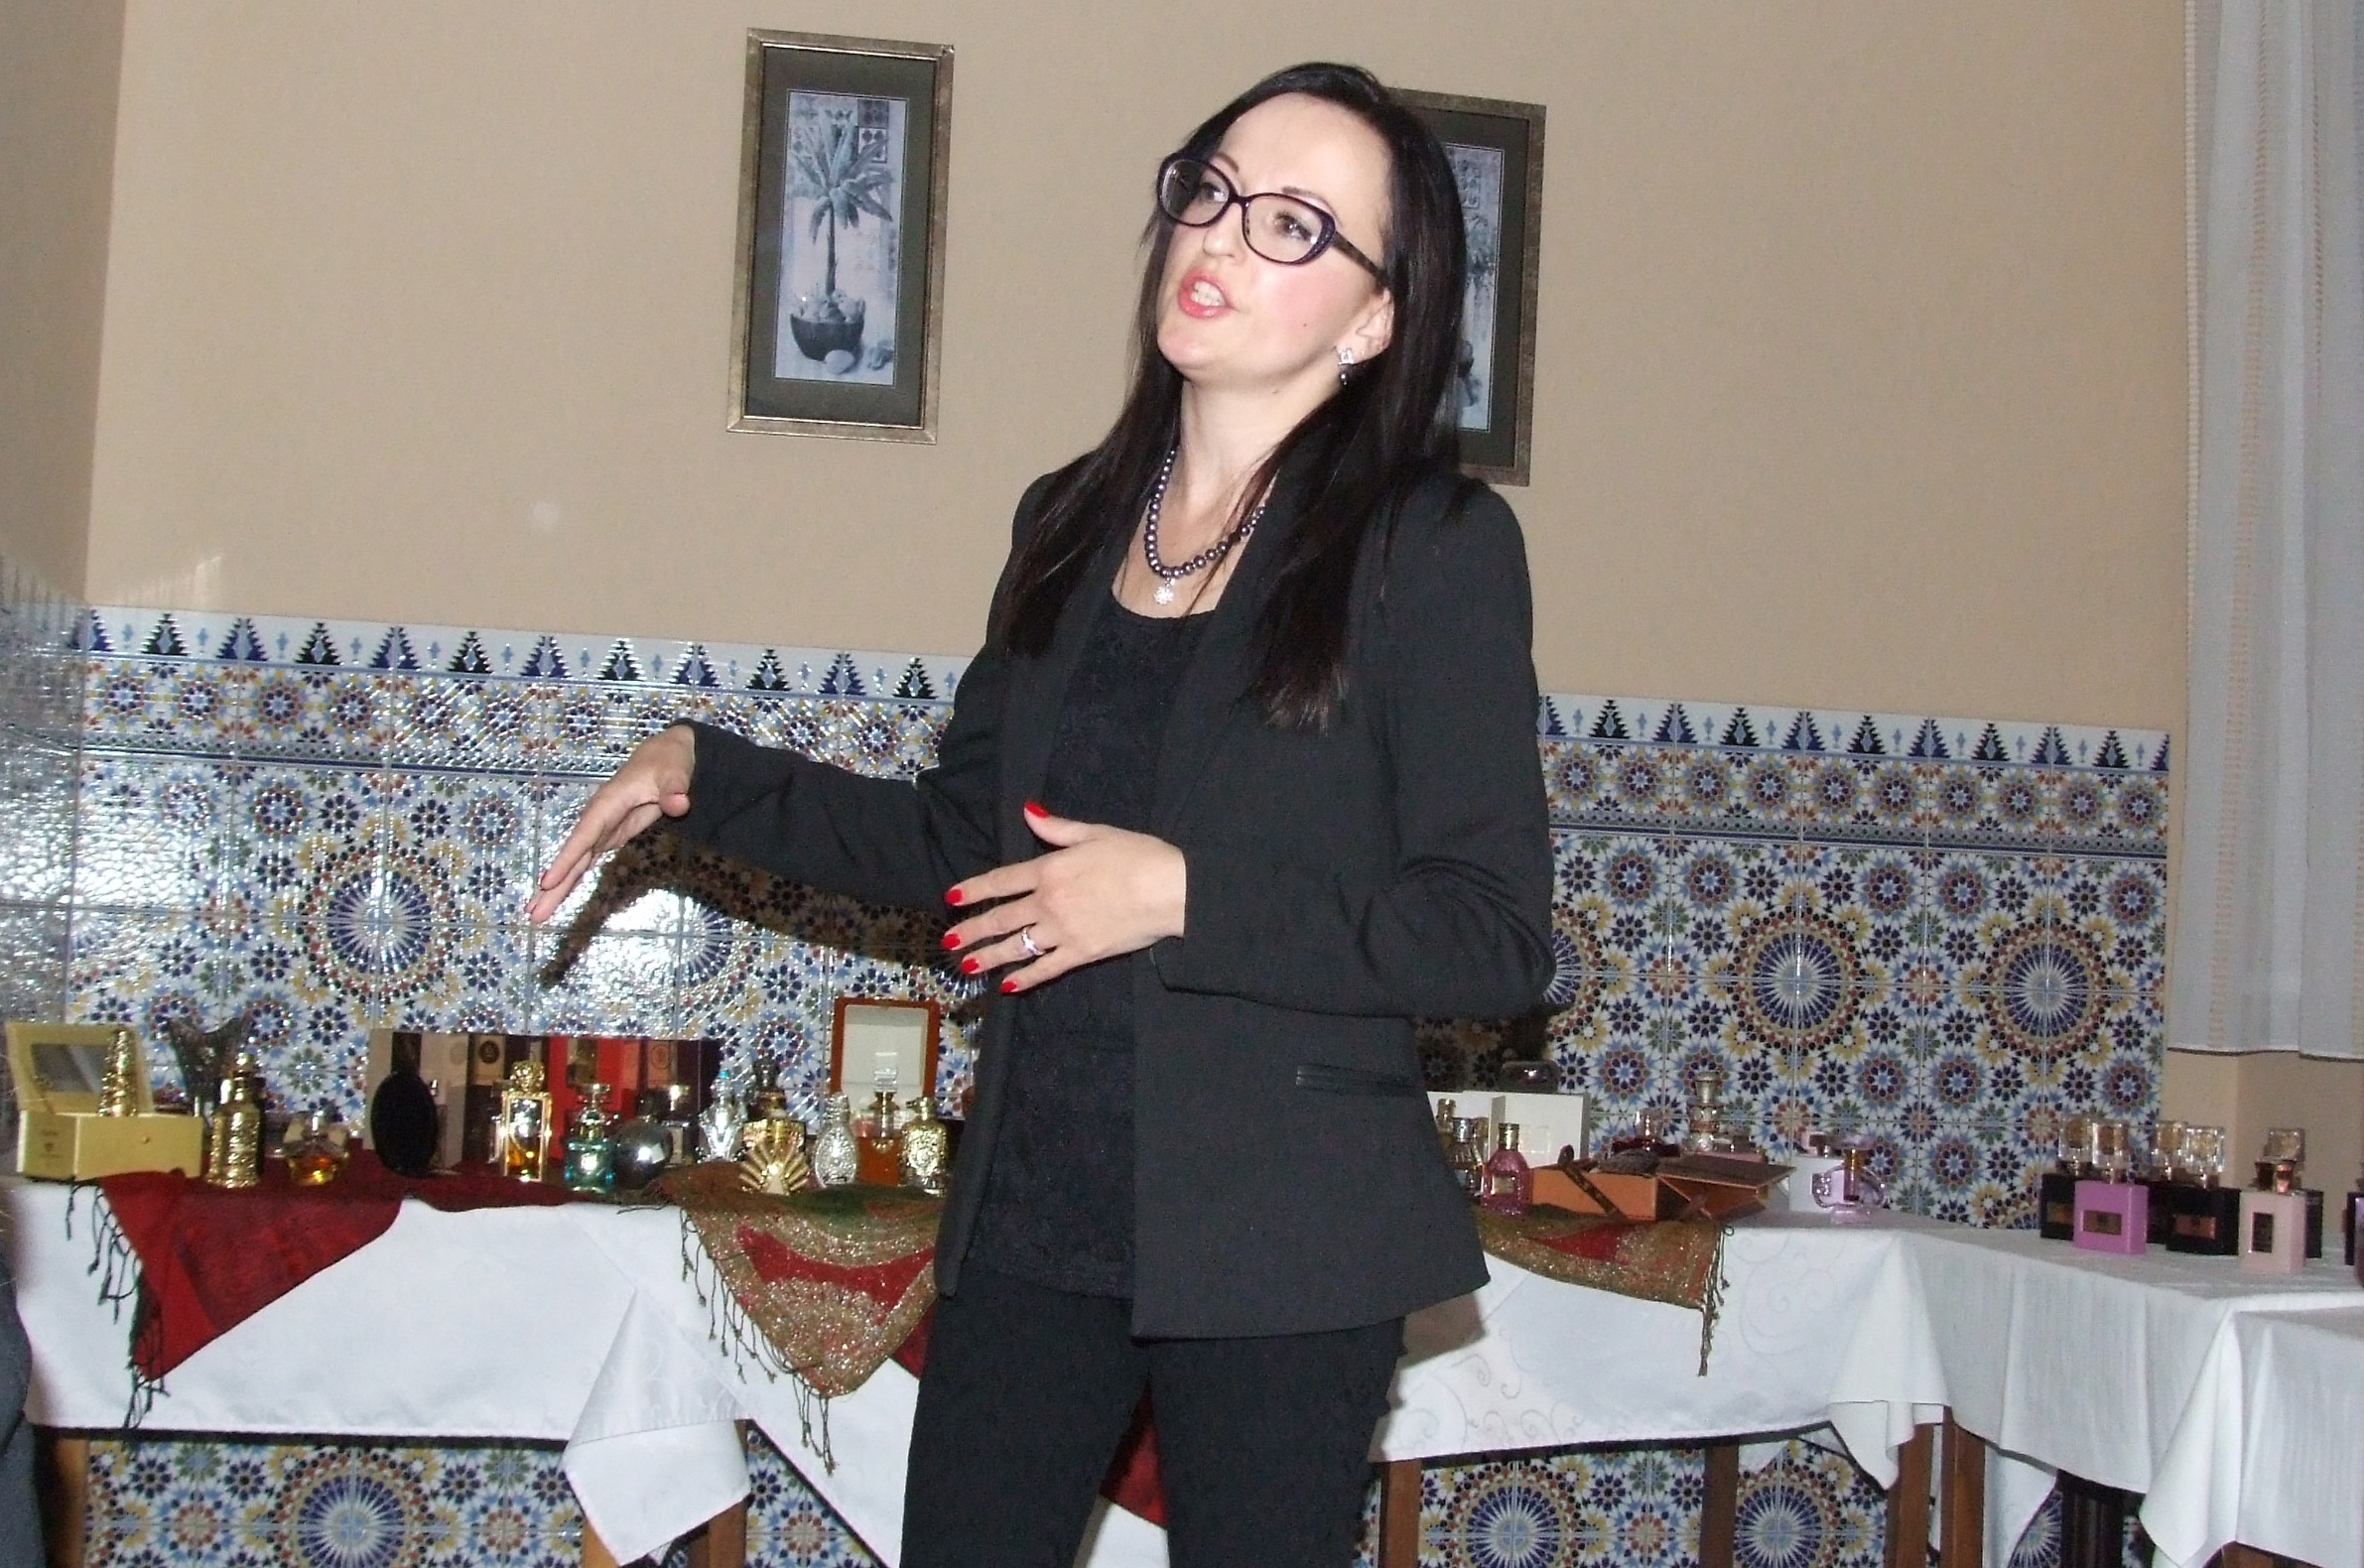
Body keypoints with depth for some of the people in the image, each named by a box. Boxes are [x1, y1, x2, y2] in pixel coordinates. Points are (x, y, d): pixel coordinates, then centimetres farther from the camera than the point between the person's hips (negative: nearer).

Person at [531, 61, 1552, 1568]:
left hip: (1276, 1236, -5)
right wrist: (703, 774, 8)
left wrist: (1184, 894, -19)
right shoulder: (1074, 524, 9)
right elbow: (960, 838, 17)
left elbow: (1498, 935, -12)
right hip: (1033, 1208, 5)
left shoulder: (1436, 545, -9)